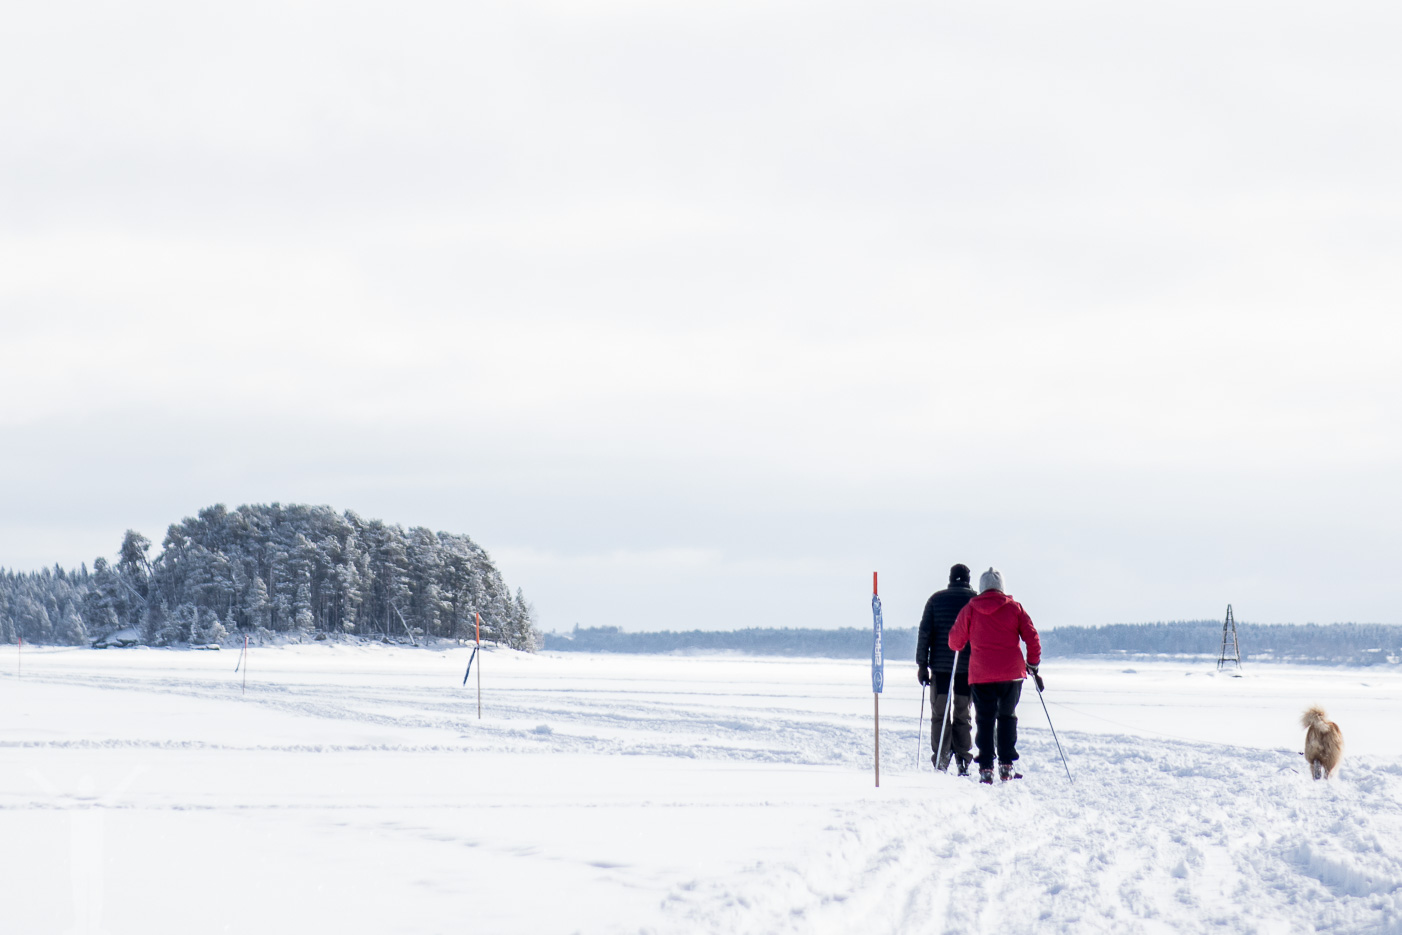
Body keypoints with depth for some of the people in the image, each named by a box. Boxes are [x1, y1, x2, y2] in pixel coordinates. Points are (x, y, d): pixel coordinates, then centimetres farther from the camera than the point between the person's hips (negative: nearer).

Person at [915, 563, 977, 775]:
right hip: (968, 666, 0)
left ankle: (940, 761, -3)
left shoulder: (936, 599, 3)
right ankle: (963, 762, 6)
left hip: (940, 665, 0)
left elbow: (925, 632, -1)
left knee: (939, 715, 5)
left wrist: (922, 664, 1)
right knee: (962, 716, 9)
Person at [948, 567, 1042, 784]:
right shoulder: (1014, 607, 4)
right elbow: (1032, 637, 1)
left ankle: (986, 768, -4)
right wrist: (1033, 664, 12)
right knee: (1007, 716, 14)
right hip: (1011, 673, 1)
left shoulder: (969, 610, 3)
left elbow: (955, 642, 7)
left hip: (981, 676, -1)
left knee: (985, 720, 4)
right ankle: (1006, 766, 8)